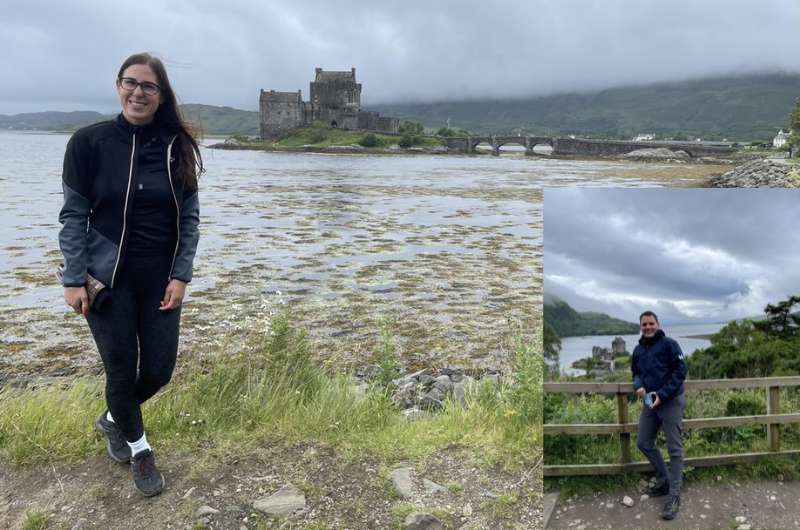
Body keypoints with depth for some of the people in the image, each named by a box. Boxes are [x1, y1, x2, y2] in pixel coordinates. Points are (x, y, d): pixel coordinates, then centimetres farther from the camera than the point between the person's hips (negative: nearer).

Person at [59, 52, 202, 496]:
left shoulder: (177, 147, -1)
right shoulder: (90, 142, -6)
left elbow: (189, 218, 0)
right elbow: (73, 215, -5)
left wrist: (181, 276, -7)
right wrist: (73, 280, -10)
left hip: (161, 280, 2)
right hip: (108, 278, -2)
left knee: (159, 369, 7)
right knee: (121, 368, 6)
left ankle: (114, 419, 39)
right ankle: (137, 446, 32)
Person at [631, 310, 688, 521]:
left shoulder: (669, 344, -10)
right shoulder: (638, 350, 10)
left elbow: (681, 370, -14)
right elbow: (636, 373, 19)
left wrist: (662, 395, -20)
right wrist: (638, 386, -5)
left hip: (671, 402, -7)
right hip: (650, 403, 7)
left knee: (674, 449, -2)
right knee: (644, 443, 11)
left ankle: (674, 495, 4)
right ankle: (664, 481, 30)